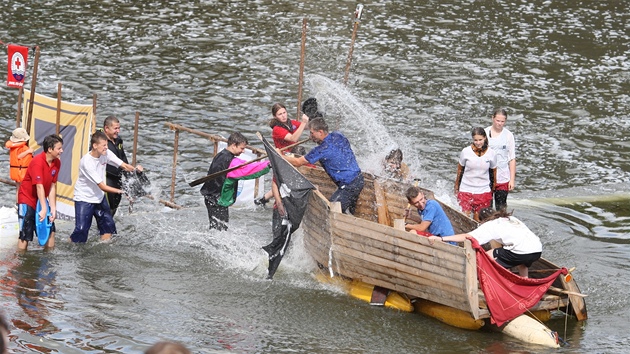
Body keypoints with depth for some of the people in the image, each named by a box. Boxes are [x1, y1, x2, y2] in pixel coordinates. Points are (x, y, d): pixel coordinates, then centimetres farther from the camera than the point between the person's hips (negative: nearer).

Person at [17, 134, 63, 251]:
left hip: (41, 199, 7)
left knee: (50, 231, 5)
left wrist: (53, 208, -8)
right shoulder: (37, 162, -25)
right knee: (25, 235, -9)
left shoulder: (57, 163, -3)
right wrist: (44, 209, -32)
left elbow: (53, 186, -2)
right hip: (27, 199, -7)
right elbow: (39, 186, -29)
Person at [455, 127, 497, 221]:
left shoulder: (491, 154, -5)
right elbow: (460, 170, 6)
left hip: (483, 191, 1)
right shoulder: (466, 152, -8)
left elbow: (494, 171, 9)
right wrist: (456, 187, 14)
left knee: (478, 219, 3)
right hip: (466, 190, -1)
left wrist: (493, 189, 16)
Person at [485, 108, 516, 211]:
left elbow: (512, 159, 3)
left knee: (501, 208, 0)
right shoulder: (485, 133, 2)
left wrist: (512, 179, -3)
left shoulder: (508, 136, 2)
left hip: (503, 179, 0)